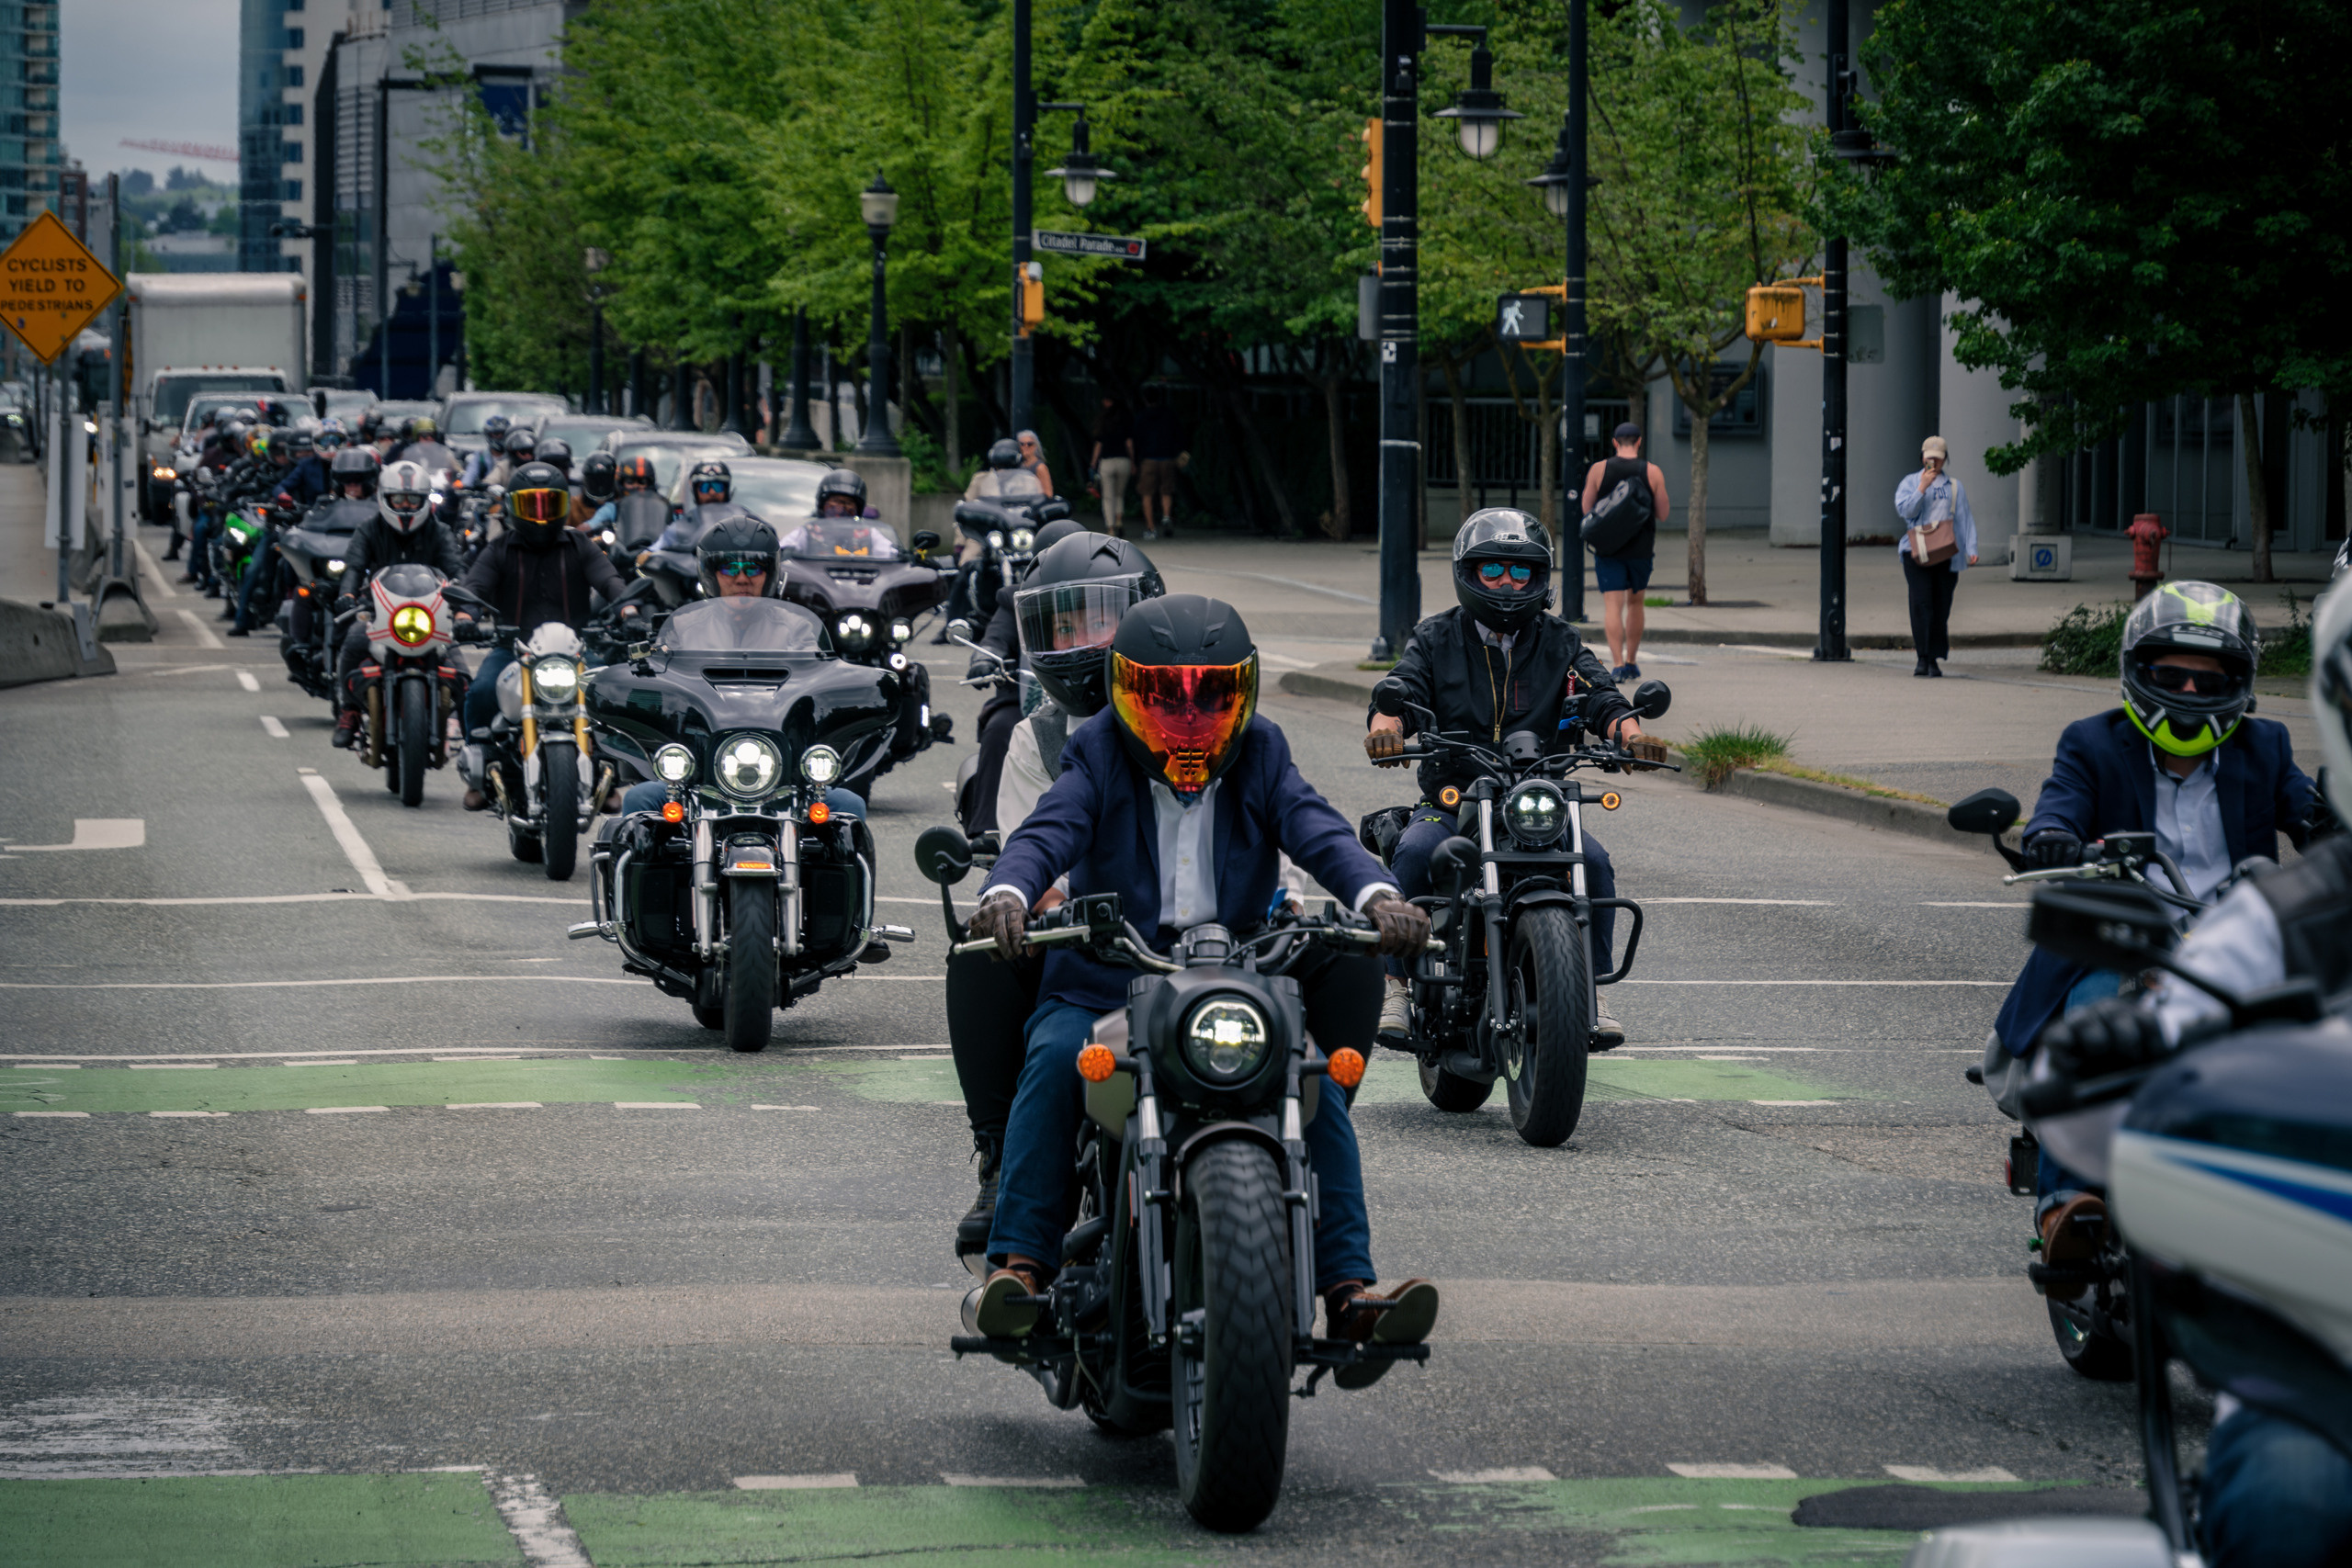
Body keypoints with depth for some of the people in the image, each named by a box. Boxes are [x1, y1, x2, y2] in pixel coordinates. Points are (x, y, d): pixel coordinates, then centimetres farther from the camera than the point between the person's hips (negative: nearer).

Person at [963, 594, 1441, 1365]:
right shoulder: (1098, 757, 3)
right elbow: (1051, 829, -14)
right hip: (1105, 979, -2)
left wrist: (1375, 894, -30)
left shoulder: (1259, 756, 9)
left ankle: (1348, 1285, -19)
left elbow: (1314, 828, -8)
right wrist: (1007, 893, -38)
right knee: (1055, 1058, -31)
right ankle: (1020, 1263, -32)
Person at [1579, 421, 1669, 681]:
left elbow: (1586, 510, 0)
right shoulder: (1652, 473, -4)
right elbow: (1663, 514, 0)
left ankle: (1618, 663, -17)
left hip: (1608, 549, -1)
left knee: (1613, 606, -4)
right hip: (1641, 550, 1)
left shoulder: (1598, 470, -4)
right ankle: (1631, 662, 24)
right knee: (1635, 603, 18)